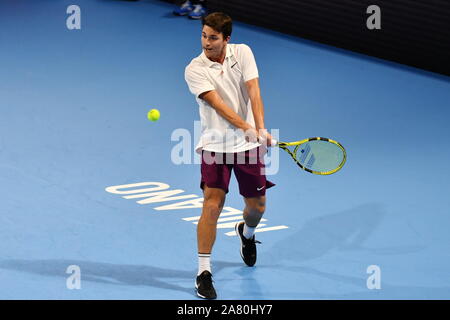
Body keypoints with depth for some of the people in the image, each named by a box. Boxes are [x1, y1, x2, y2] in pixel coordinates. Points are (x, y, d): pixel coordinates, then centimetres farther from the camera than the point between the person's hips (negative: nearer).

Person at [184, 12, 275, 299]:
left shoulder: (242, 53, -2)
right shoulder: (195, 70, -10)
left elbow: (253, 92, -11)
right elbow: (218, 104, -21)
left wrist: (261, 129, -25)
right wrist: (247, 128, -33)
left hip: (248, 145, 3)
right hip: (215, 145, -3)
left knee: (257, 206, 11)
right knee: (212, 206, -13)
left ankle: (247, 232, 48)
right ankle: (204, 272, -5)